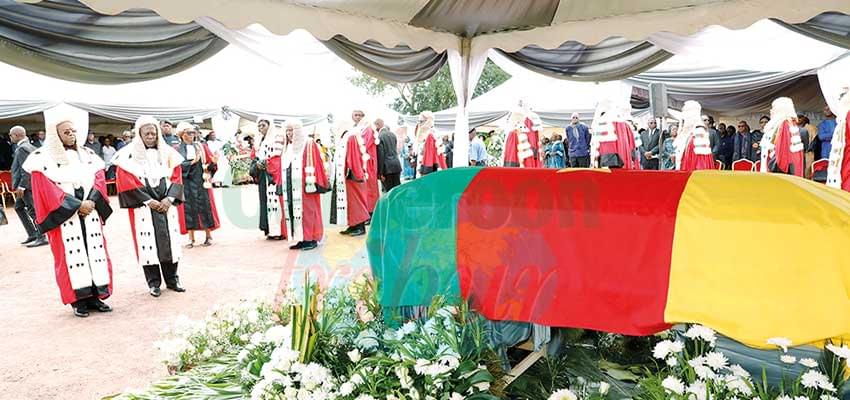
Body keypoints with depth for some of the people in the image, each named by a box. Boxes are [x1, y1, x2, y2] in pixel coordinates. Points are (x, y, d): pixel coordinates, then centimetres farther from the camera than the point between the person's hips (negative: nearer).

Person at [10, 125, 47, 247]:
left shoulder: (22, 148, -16)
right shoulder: (29, 146, 13)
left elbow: (26, 169, -22)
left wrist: (21, 186, -23)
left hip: (26, 185, -11)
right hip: (24, 184, 11)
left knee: (33, 210, -6)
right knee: (18, 207, 19)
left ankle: (41, 237, -2)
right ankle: (32, 234, 21)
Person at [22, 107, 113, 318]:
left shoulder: (87, 154, 12)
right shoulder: (43, 158, -2)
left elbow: (99, 179, 7)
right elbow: (47, 190, -9)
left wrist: (91, 202, -10)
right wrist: (76, 205, -14)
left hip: (90, 213, 4)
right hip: (64, 216, -4)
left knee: (95, 252, 2)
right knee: (71, 255, -3)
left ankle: (95, 296, 10)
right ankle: (78, 300, 5)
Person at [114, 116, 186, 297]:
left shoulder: (168, 153, 9)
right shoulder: (129, 155, -1)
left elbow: (176, 177, 6)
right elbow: (126, 182, -7)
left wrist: (169, 199, -8)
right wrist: (149, 201, -12)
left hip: (166, 204, 3)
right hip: (143, 206, -3)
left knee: (170, 239, 4)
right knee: (148, 242, -1)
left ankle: (172, 279, 15)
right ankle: (154, 282, 9)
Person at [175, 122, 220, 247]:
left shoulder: (201, 147, 8)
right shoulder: (177, 149, 5)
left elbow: (210, 162, 3)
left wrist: (213, 162, -20)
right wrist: (192, 162, -18)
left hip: (201, 181, 0)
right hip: (186, 183, 0)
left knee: (204, 208, 0)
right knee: (188, 209, 1)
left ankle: (208, 236, 8)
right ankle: (191, 239, 8)